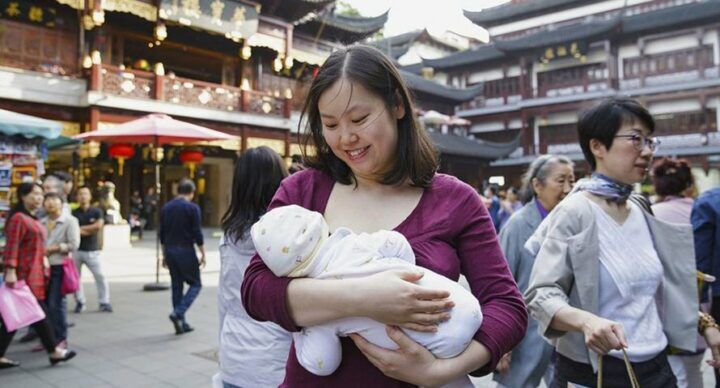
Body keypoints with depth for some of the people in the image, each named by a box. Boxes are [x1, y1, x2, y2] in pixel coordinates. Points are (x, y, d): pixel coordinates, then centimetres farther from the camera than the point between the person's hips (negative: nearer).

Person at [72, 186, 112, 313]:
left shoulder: (96, 212, 3)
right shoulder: (74, 213, 1)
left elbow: (98, 226, -12)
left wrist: (81, 228, -8)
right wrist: (90, 230, -12)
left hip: (92, 250, -1)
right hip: (77, 250, 1)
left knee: (100, 276, -4)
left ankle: (104, 302, 4)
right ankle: (80, 302, 18)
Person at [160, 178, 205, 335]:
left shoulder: (166, 208, 9)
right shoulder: (192, 208, -9)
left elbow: (162, 234, 12)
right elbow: (197, 233, -11)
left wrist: (165, 254, 19)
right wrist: (203, 254, -3)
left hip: (170, 251, 6)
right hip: (186, 251, -6)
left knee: (176, 286, 11)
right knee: (195, 284, 6)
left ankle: (181, 323, 14)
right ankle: (178, 313, -12)